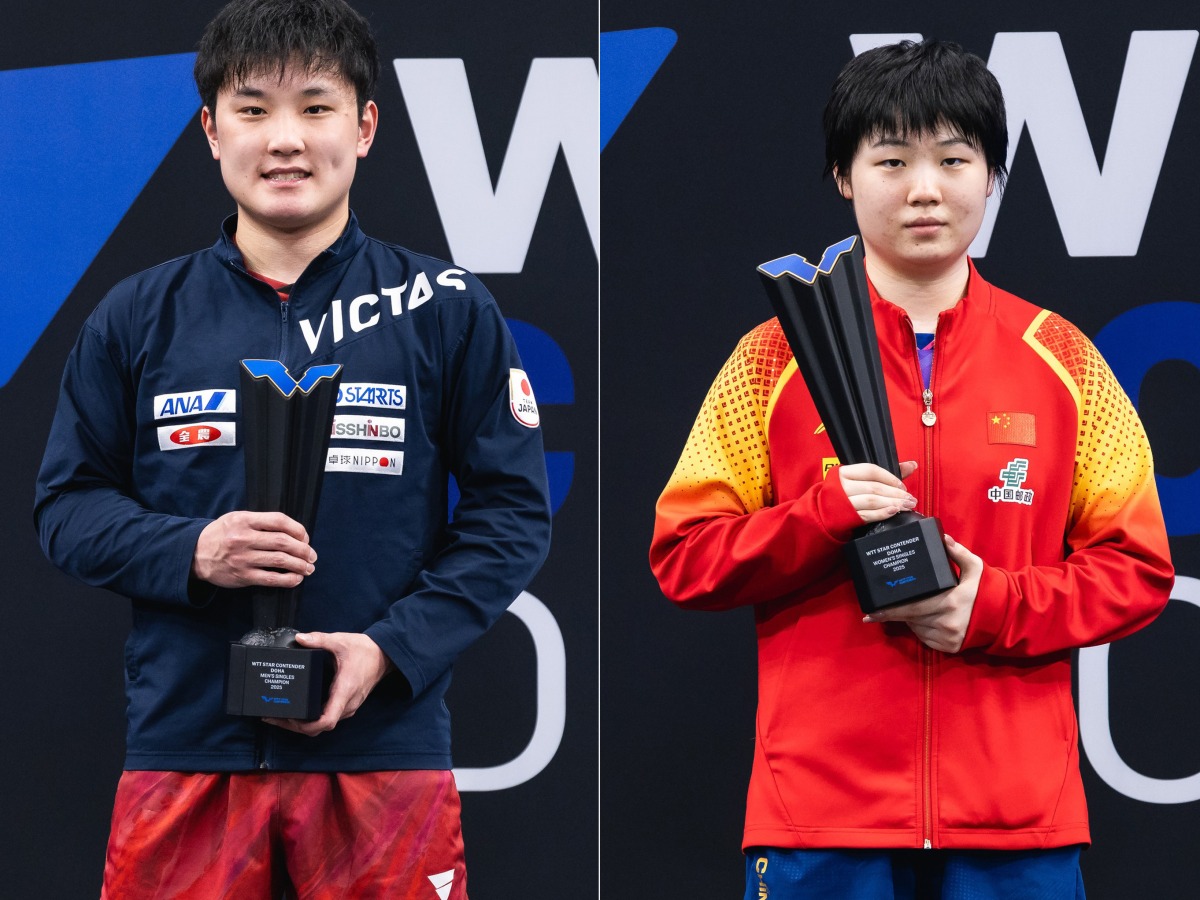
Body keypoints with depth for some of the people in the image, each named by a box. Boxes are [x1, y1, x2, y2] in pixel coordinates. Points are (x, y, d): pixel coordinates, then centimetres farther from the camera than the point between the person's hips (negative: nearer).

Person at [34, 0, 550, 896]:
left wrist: (391, 650, -10)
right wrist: (193, 551, -10)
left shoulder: (446, 310, 4)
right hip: (184, 747, 1)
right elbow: (68, 508, 10)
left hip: (383, 747, -1)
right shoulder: (139, 318, 8)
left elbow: (512, 513, 3)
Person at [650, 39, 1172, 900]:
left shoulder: (1062, 360, 8)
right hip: (821, 812, -1)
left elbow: (1138, 569, 6)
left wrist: (997, 606, -11)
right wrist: (825, 514, -13)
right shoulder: (777, 359, 6)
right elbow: (684, 555, 4)